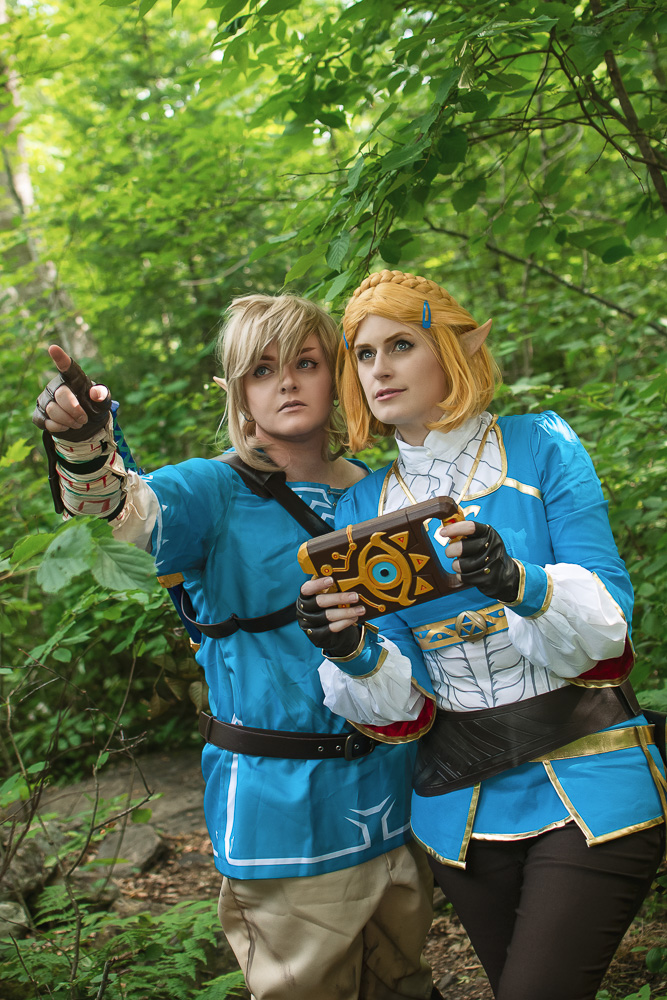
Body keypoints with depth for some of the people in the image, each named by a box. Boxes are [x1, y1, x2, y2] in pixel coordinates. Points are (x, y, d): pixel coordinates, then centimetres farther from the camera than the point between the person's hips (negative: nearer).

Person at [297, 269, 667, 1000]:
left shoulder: (542, 449, -5)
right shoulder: (362, 509, 4)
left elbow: (608, 622, -11)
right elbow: (396, 699, -1)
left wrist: (521, 583, -31)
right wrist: (350, 654, -24)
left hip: (588, 789, -3)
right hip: (462, 804, 3)